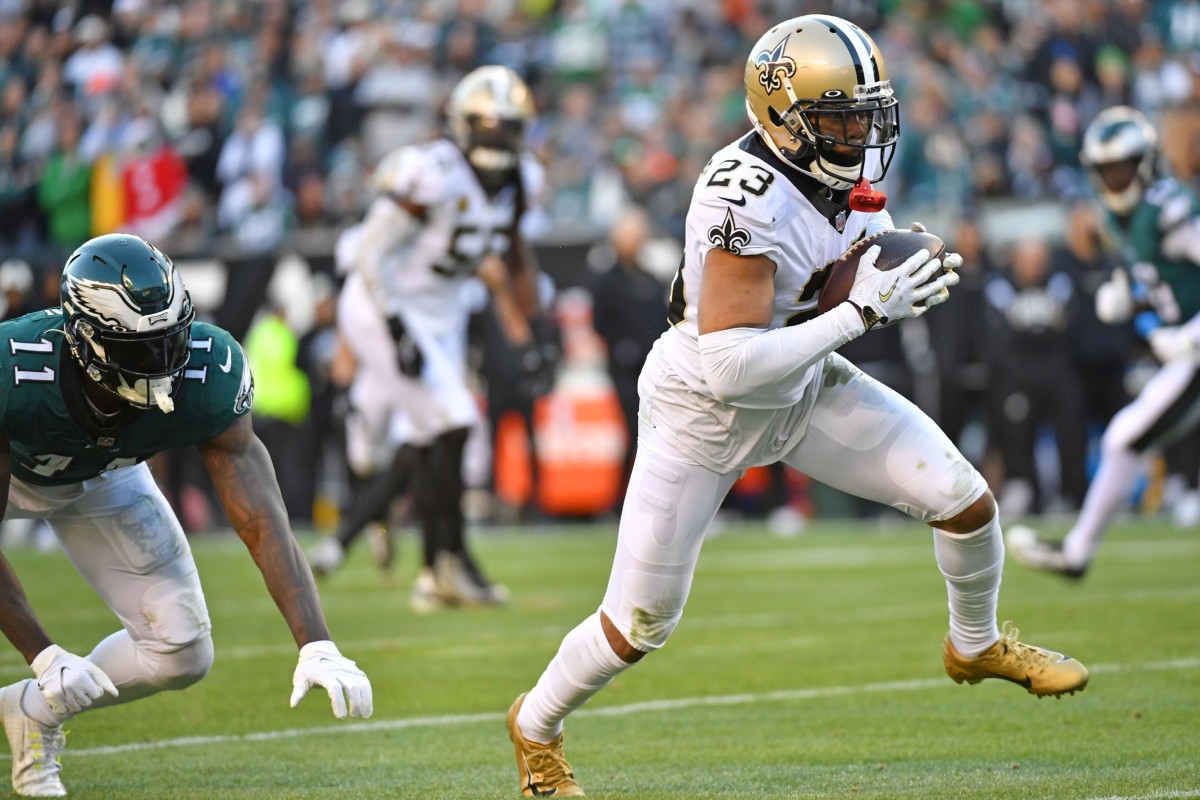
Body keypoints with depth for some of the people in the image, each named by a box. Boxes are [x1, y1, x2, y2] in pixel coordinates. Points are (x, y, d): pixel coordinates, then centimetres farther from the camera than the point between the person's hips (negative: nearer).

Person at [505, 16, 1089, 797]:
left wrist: (907, 275, -14)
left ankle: (977, 645, 28)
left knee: (968, 503, -3)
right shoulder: (748, 198, -35)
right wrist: (863, 311, -36)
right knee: (641, 624, 4)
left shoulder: (854, 165, -12)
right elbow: (730, 368, -37)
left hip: (806, 386, 6)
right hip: (706, 409, -6)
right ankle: (537, 726, 34)